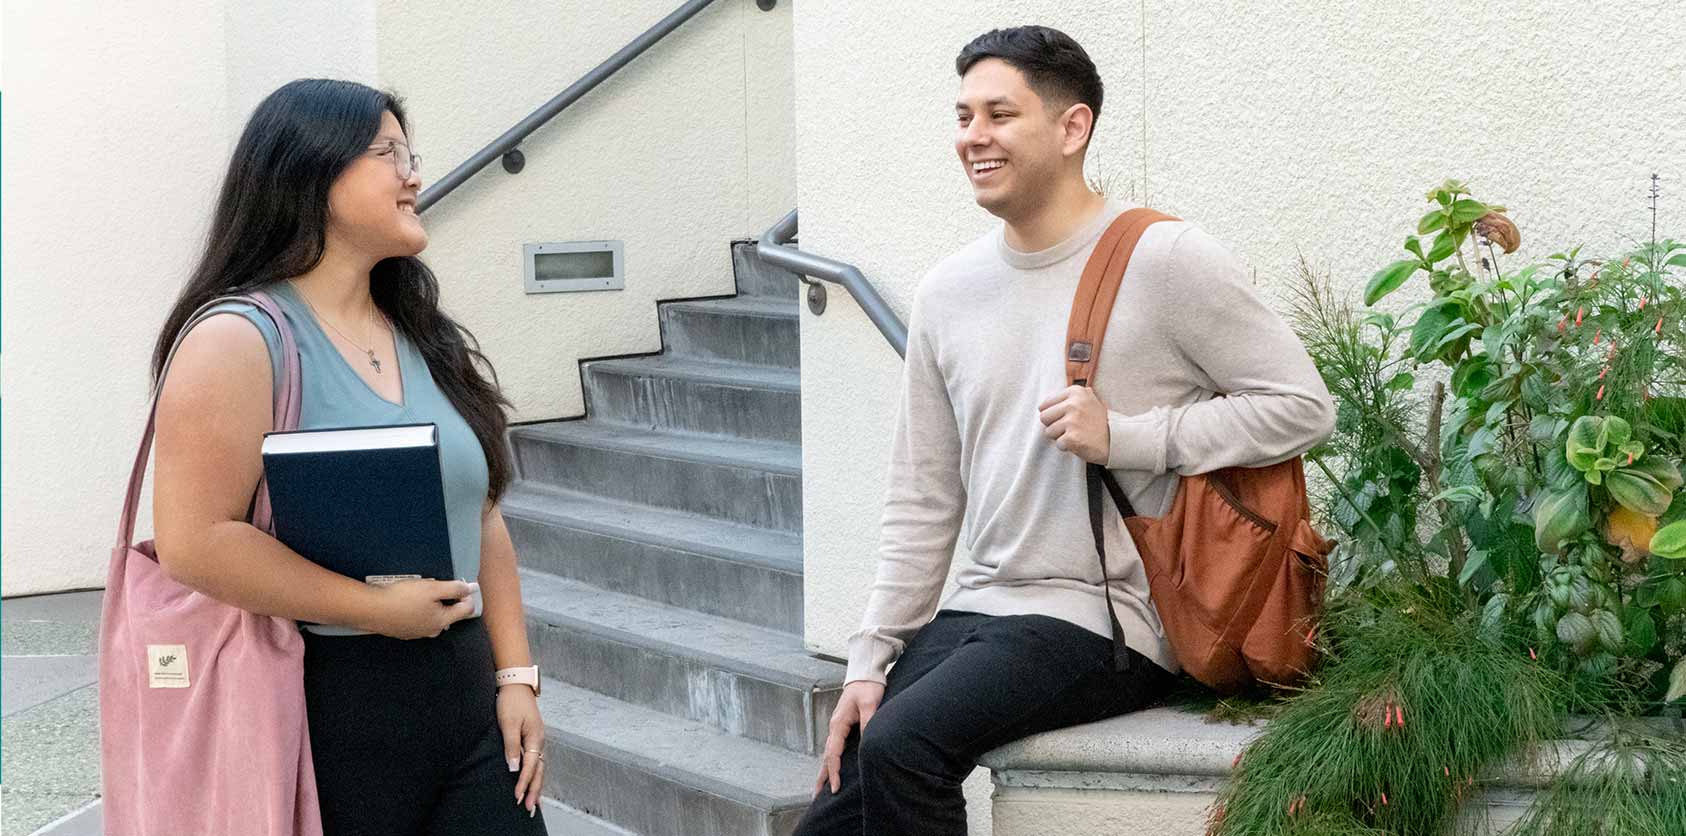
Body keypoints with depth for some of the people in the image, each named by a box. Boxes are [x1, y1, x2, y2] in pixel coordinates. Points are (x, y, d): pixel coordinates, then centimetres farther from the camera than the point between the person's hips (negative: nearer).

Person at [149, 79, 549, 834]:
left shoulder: (433, 343, 13)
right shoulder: (239, 341, -10)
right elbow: (194, 542, -19)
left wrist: (517, 675, 7)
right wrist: (378, 609, -16)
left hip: (471, 707, 6)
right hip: (329, 714, -6)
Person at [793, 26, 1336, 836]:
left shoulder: (1165, 259, -9)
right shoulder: (947, 290, 10)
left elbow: (1303, 405, -9)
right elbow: (922, 502, 13)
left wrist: (1124, 437, -17)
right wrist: (870, 661, 7)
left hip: (1105, 618, -6)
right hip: (976, 610, 6)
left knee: (901, 744, -26)